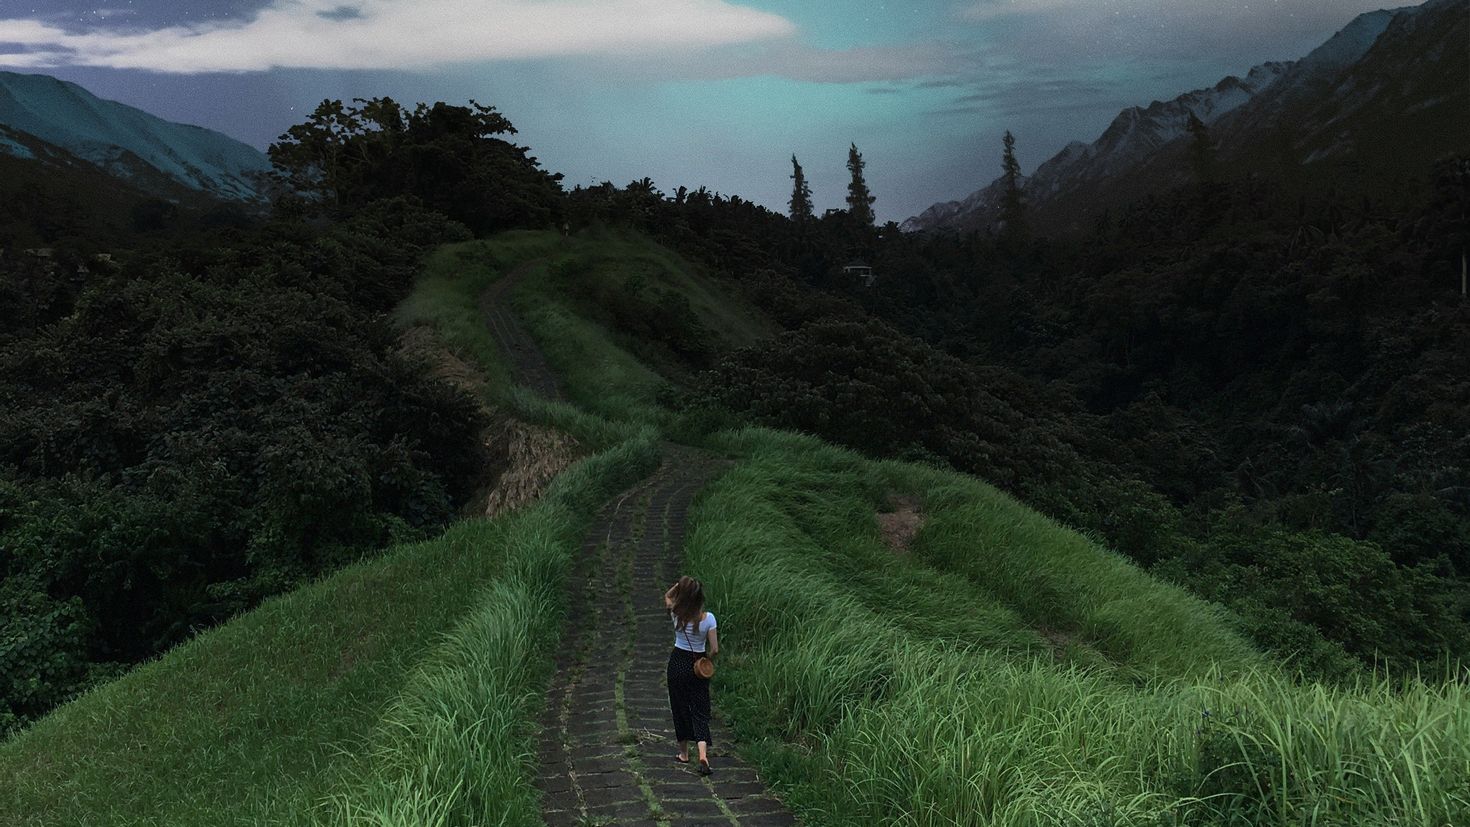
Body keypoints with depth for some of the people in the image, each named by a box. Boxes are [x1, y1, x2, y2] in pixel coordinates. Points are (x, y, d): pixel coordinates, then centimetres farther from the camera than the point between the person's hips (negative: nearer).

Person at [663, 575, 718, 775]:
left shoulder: (676, 615, -11)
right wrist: (706, 657, 8)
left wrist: (678, 585, -1)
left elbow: (667, 597, 13)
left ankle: (684, 754, 26)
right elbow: (714, 649, -12)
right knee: (700, 710, 3)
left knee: (680, 708, 15)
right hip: (698, 666, 0)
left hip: (678, 663, 1)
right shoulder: (707, 618, -14)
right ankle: (703, 755, -16)